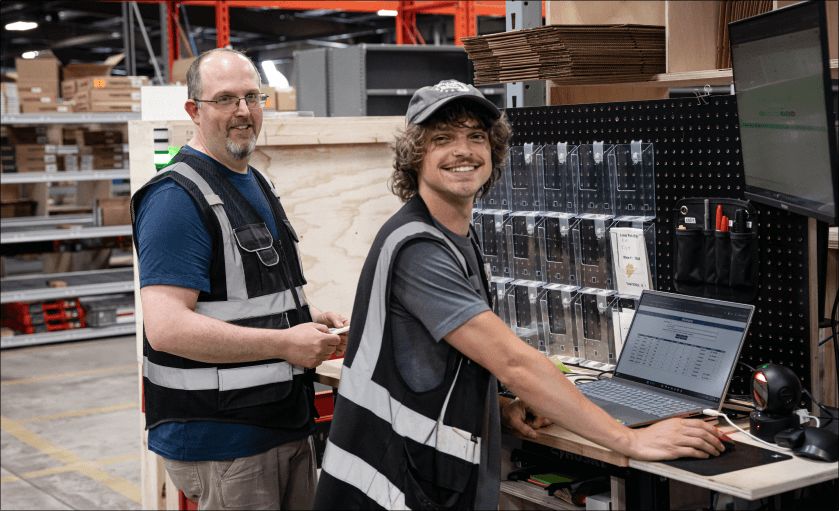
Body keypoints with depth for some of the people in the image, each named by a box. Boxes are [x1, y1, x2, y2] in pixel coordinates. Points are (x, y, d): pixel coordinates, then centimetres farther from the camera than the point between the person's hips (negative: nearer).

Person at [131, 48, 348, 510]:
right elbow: (166, 327, -26)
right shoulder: (179, 197, -17)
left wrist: (308, 316, 5)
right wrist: (286, 343, -22)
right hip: (220, 441, -9)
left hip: (287, 427, 9)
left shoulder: (258, 185, 13)